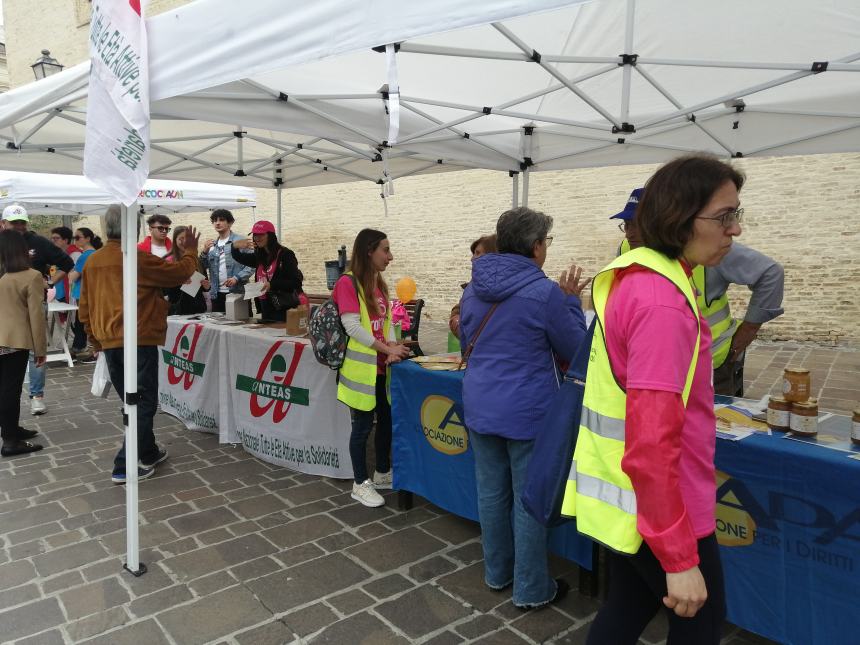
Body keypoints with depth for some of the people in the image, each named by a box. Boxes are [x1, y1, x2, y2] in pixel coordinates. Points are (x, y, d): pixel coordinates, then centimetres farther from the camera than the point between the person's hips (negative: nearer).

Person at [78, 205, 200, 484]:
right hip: (138, 341, -7)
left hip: (108, 343, 7)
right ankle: (125, 466, -1)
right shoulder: (138, 258, -14)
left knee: (132, 402, 19)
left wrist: (95, 339, 23)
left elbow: (84, 307, 13)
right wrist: (191, 250, 11)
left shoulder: (93, 261, 8)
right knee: (143, 403, 1)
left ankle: (148, 453, 31)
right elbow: (180, 273, -6)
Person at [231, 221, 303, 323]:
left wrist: (272, 285, -25)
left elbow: (295, 282, -14)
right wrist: (235, 247, 4)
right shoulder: (259, 256, 13)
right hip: (265, 309, 7)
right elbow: (239, 258, 27)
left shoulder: (285, 254, -8)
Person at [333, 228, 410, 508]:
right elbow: (352, 326, -19)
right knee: (363, 425, 2)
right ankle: (360, 484, 18)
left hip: (381, 368, 7)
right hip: (361, 367, -7)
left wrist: (393, 348, -9)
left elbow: (386, 322, 9)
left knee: (386, 420, 15)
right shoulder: (348, 283, -12)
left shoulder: (379, 284, 12)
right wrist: (388, 349, -19)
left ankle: (383, 473, 33)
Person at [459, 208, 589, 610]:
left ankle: (497, 572, 34)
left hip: (480, 407, 6)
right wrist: (571, 300, 5)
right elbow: (575, 350, -4)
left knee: (491, 492, 17)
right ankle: (531, 590, 22)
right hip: (528, 412, -6)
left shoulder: (474, 288, 4)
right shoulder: (544, 292, -16)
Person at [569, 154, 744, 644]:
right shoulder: (663, 304, -27)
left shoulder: (633, 276, 4)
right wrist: (680, 559, -23)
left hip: (626, 496, 9)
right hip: (661, 506, -9)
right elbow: (652, 447, -30)